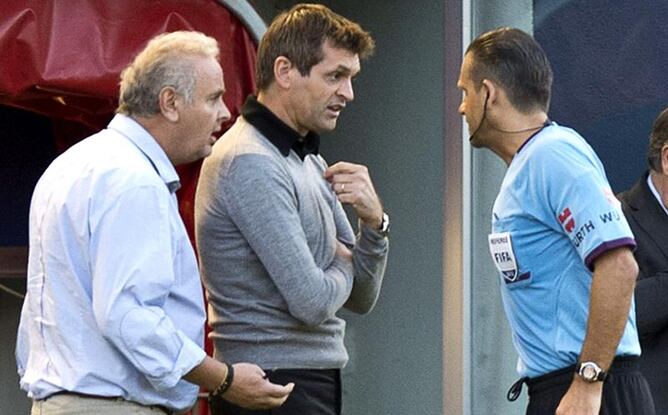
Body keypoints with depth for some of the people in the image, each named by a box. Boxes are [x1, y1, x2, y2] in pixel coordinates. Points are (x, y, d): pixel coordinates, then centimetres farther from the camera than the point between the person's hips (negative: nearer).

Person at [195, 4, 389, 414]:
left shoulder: (311, 164, 16)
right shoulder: (251, 164, -15)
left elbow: (361, 298, 15)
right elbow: (312, 302, -21)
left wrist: (374, 222, -3)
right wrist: (342, 266, 1)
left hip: (313, 382, 10)